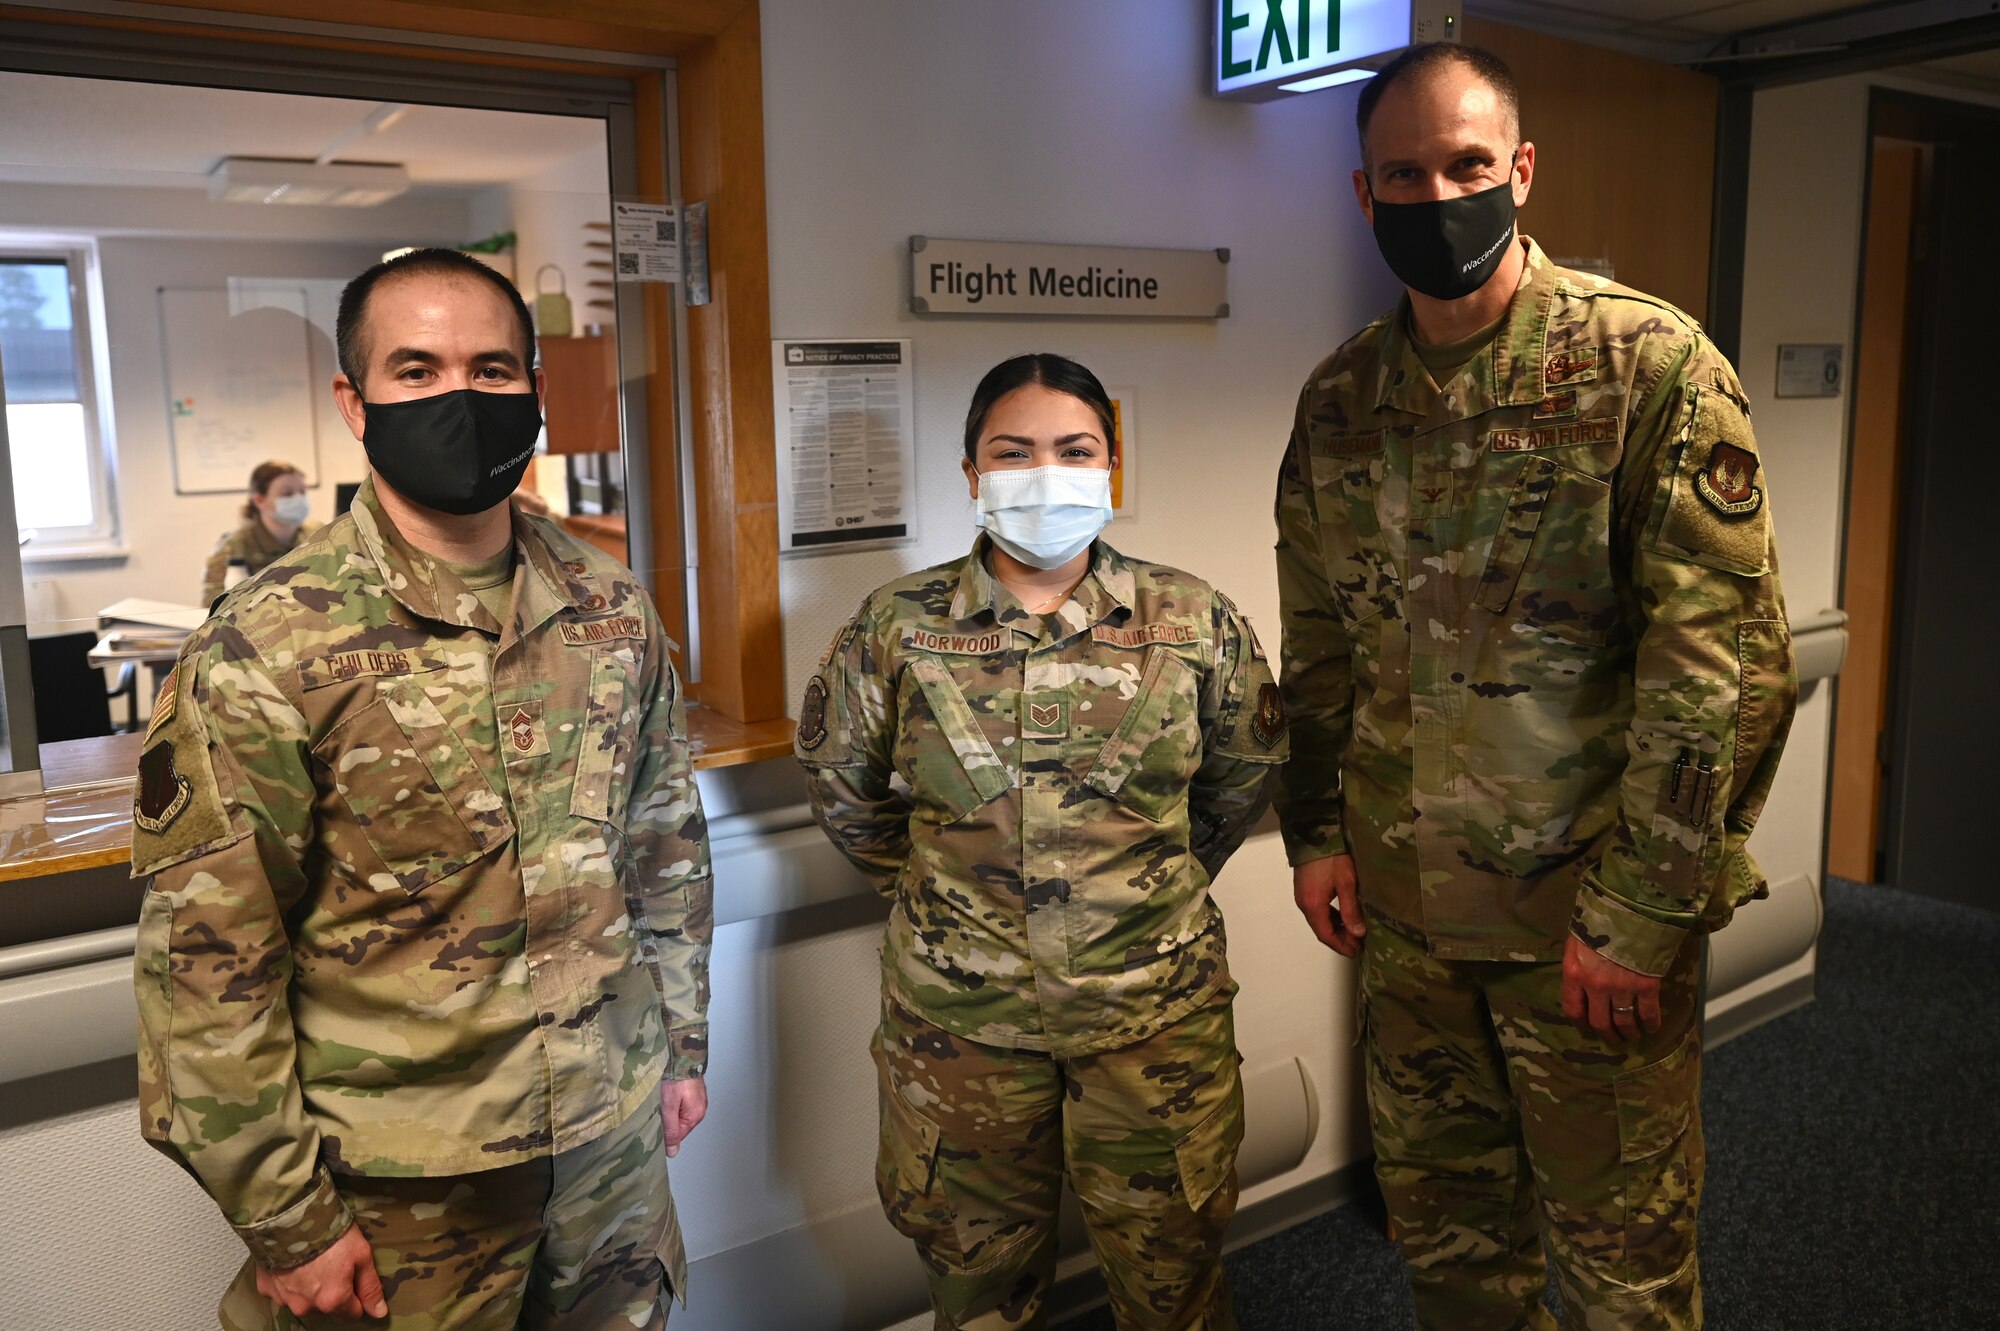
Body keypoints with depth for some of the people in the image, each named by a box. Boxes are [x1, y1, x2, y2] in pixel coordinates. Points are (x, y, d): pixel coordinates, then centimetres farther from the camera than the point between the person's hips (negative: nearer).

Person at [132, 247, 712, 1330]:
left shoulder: (612, 609, -1)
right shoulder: (265, 648, -15)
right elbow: (205, 961, -13)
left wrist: (682, 1041, 12)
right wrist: (284, 1219, -11)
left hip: (615, 1141, 4)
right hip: (395, 1192, -4)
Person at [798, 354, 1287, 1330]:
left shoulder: (1192, 619, -4)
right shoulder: (896, 626, -5)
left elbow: (1245, 768, 10)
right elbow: (837, 776, 9)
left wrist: (1158, 882, 9)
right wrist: (927, 886, 9)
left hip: (1154, 1006, 0)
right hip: (956, 1013, 0)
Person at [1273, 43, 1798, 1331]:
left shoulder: (1652, 364, -11)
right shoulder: (1338, 399, 4)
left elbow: (1729, 656, -14)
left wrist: (1643, 908, -15)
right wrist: (1315, 833, 7)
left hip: (1589, 899, -4)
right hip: (1402, 902, 5)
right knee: (1442, 1220, 20)